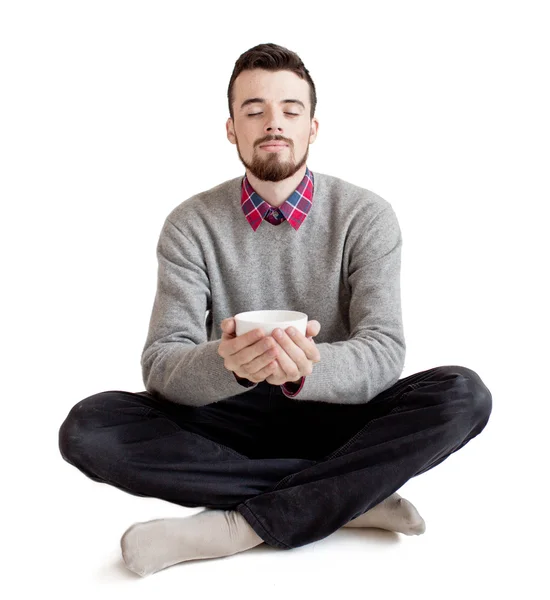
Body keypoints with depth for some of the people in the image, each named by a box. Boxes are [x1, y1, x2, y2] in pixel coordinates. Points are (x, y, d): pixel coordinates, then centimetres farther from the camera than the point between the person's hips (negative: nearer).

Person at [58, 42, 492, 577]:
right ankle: (352, 496, -22)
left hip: (334, 413, 0)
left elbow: (384, 351, -16)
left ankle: (239, 525, -26)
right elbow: (161, 364, -14)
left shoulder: (366, 216, -7)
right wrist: (226, 364, -38)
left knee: (463, 395, -27)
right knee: (88, 427, -25)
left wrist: (306, 369, -40)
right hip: (229, 419, 1)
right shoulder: (192, 225, -5)